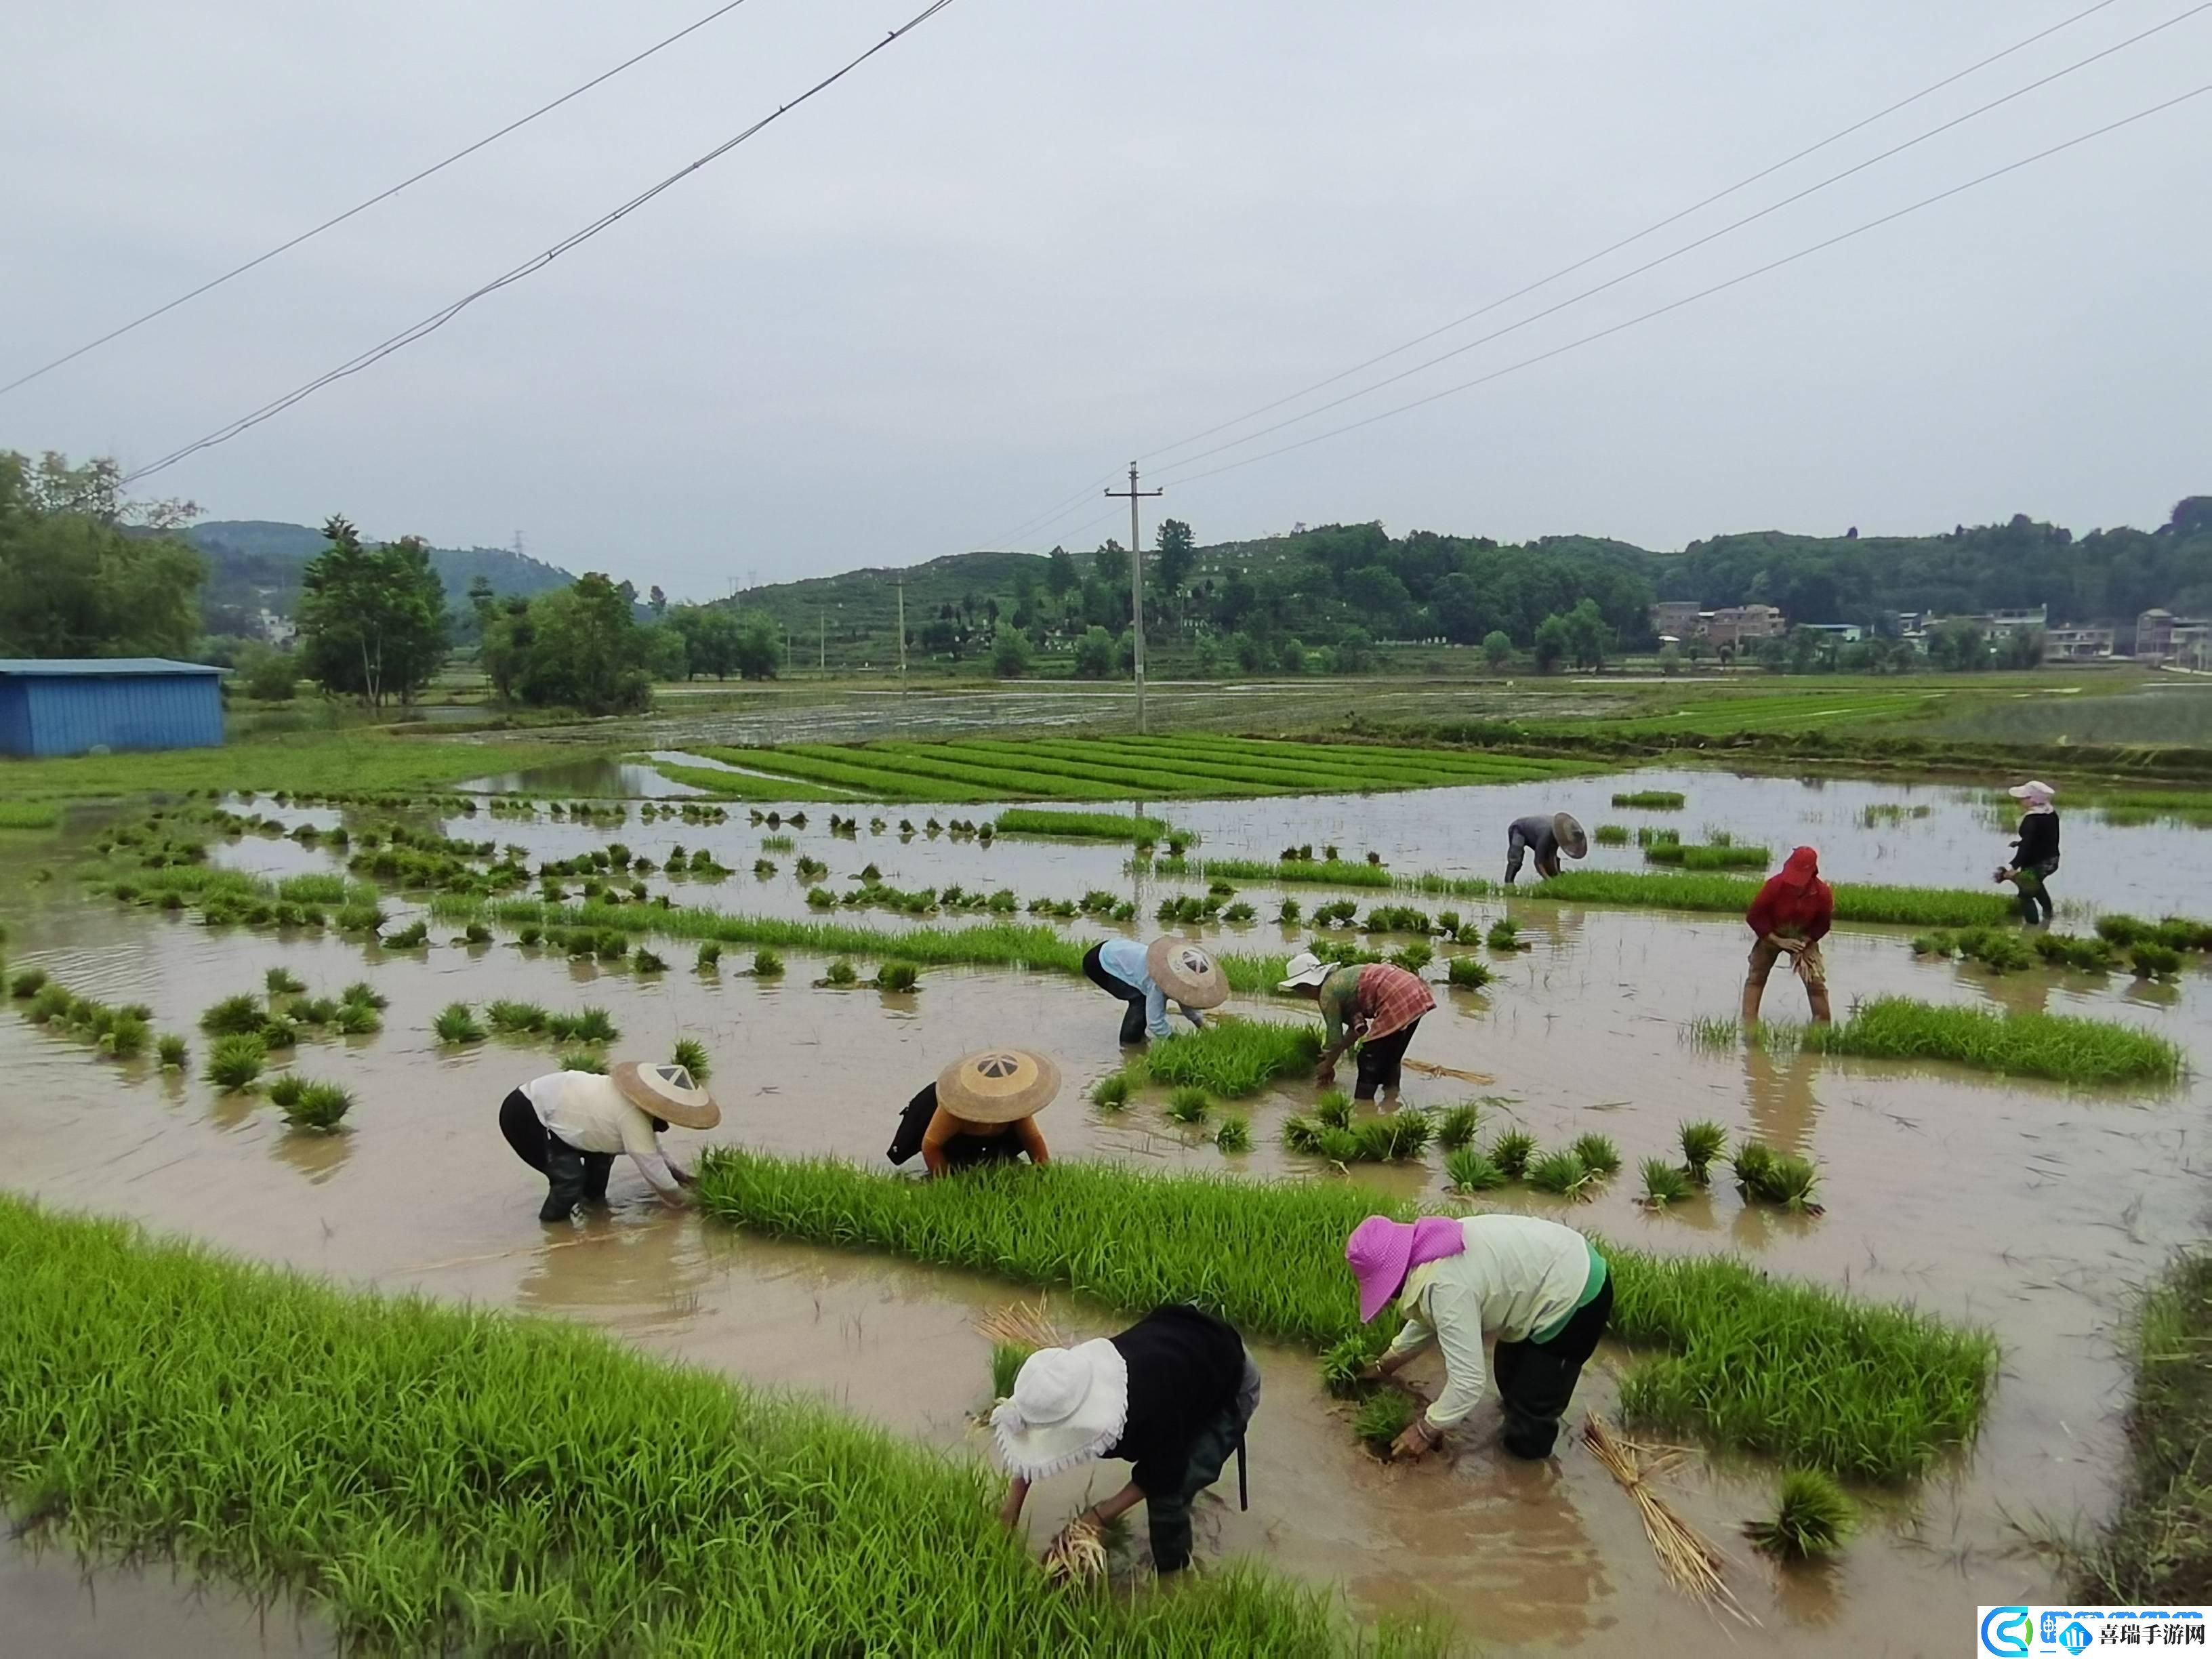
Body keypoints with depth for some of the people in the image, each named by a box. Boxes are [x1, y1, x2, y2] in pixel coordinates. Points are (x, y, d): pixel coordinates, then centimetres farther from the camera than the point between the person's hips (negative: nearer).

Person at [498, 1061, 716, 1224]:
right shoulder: (632, 1116, -28)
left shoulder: (637, 1101, 0)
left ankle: (594, 1203, 30)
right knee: (570, 1178, -17)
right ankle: (551, 1225, 6)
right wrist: (681, 1202, -9)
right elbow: (650, 1165, -21)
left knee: (603, 1147, 15)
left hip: (544, 1101, 10)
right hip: (523, 1115, -10)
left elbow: (650, 1146, 17)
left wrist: (675, 1172, 14)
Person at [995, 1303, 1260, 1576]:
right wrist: (1013, 1505, -8)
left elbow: (1164, 1476, -23)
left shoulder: (1151, 1414, -45)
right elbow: (1033, 1449, -6)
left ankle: (1171, 1574, 14)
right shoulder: (1075, 1375, -26)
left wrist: (1099, 1516, -22)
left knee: (1167, 1494, -13)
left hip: (1229, 1391, -6)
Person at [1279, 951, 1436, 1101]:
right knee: (1391, 1057, 24)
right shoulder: (1341, 979, 23)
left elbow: (1335, 1038, 2)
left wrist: (1328, 1066, 18)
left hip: (1398, 1002, -9)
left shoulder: (1328, 993, -2)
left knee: (1370, 1062, 4)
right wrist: (1331, 1056, 29)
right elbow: (1358, 1027, 24)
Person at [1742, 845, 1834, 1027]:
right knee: (1756, 976, -3)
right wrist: (1778, 941, -24)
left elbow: (1822, 924, -8)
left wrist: (1803, 943, -20)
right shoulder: (1775, 884, -31)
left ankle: (1823, 1027, 3)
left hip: (1804, 939, 1)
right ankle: (1749, 1024, -1)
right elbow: (1754, 916, -21)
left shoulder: (1823, 893, -26)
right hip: (1771, 936, 0)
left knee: (1816, 981, -7)